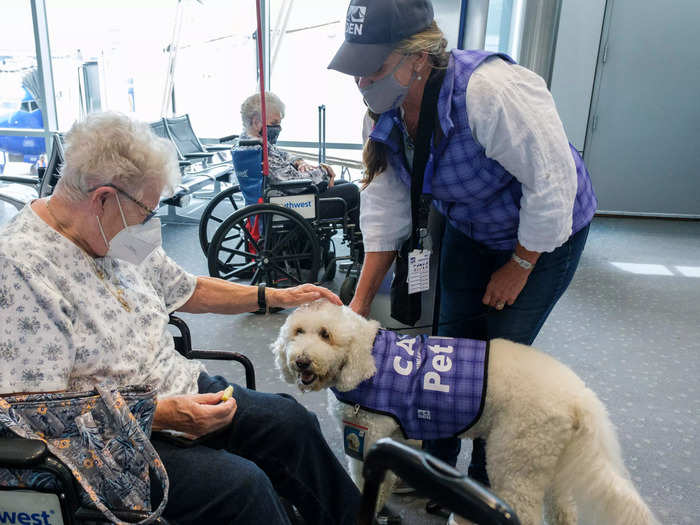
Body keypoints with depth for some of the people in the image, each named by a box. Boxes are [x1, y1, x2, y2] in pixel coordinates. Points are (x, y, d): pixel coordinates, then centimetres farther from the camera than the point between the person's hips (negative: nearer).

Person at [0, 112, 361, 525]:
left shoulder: (117, 237, 3)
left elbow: (189, 290, 17)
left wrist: (277, 297, 12)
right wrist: (160, 415, -27)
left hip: (182, 392, 8)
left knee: (291, 421, 3)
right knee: (241, 484, -23)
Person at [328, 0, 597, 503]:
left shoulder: (492, 91, -37)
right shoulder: (385, 115, -15)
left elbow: (553, 184, -30)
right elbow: (385, 211, -10)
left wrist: (518, 268, -17)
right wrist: (359, 303, -11)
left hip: (545, 232, -6)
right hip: (469, 230, 6)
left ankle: (485, 485, 22)